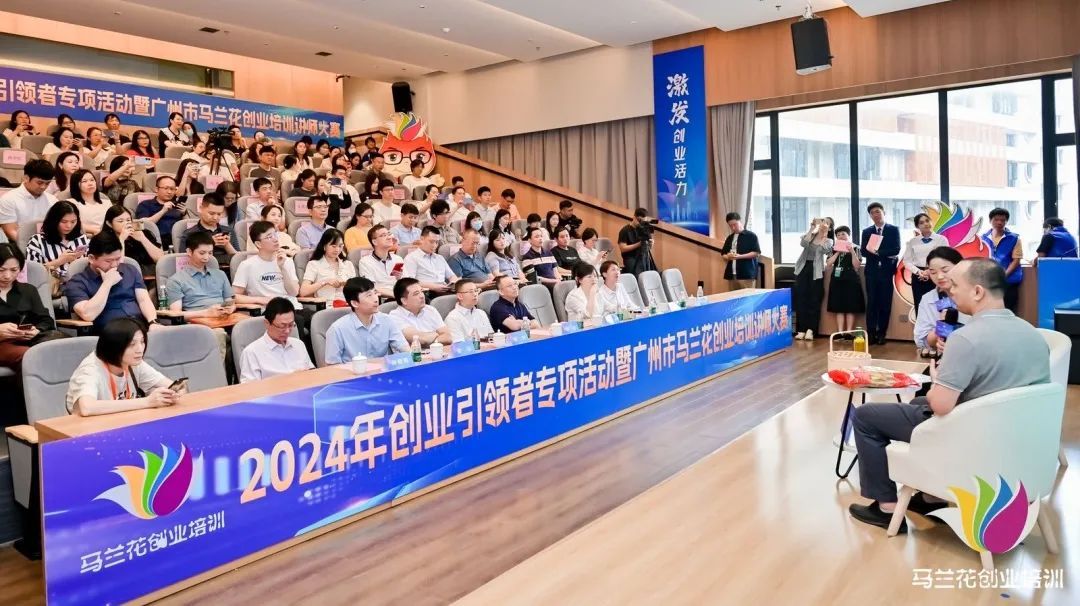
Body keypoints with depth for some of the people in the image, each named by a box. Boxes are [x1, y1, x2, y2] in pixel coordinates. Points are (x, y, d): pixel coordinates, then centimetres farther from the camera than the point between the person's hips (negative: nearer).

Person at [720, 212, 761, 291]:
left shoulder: (751, 236, 0)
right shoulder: (730, 238, 18)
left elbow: (756, 253, -7)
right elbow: (723, 253, 20)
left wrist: (739, 256, -17)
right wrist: (728, 256, -4)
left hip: (747, 275, -5)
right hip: (731, 275, 6)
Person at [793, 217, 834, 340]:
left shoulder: (828, 241, 7)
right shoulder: (809, 234, 10)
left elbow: (827, 251, -15)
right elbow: (803, 243, -12)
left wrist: (824, 236, -11)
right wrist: (812, 229, -11)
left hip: (816, 271, -1)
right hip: (803, 268, 1)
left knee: (814, 300, -3)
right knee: (801, 299, -3)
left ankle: (810, 330, 1)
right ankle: (801, 329, 0)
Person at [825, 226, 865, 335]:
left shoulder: (855, 248, 1)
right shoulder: (834, 249, 9)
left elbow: (857, 266, -8)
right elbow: (828, 265, -3)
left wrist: (852, 252, -15)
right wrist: (837, 252, -7)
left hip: (851, 281, -3)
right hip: (837, 280, 3)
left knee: (850, 308, -2)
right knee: (839, 308, 3)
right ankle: (840, 333, 6)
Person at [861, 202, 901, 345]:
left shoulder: (894, 230, 3)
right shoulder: (866, 232, 11)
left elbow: (896, 250, -8)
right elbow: (863, 252, 0)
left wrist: (877, 251, -16)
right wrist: (883, 253, -15)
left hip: (887, 270, -2)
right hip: (872, 271, 2)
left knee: (885, 303, 1)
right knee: (871, 303, 1)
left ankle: (881, 334, 8)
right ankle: (871, 334, 3)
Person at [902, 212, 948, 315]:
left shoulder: (941, 239, 3)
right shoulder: (913, 241, 8)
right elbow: (907, 261, 4)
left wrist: (931, 272, -16)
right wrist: (919, 272, -13)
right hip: (918, 277, 2)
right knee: (919, 308, 2)